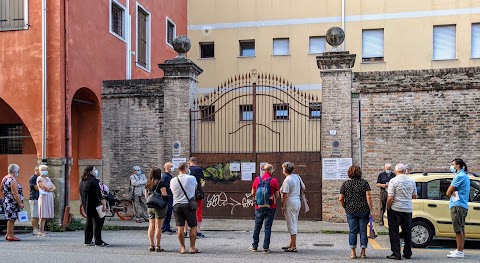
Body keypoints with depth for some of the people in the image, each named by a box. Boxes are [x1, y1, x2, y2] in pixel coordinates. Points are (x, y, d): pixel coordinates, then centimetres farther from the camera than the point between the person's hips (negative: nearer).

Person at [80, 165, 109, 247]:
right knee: (97, 221, -5)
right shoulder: (93, 180, -16)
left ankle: (87, 241, 20)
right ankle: (98, 242, -6)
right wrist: (104, 204, -21)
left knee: (89, 221, 16)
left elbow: (81, 194, 18)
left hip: (86, 205, 9)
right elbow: (99, 194, -22)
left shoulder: (82, 181, 11)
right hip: (94, 205, -9)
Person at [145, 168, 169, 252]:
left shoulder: (148, 184, 9)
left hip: (150, 207, 6)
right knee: (158, 226, -2)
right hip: (159, 206, -6)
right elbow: (165, 195, -16)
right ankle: (158, 246, 0)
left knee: (151, 226, 11)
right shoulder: (160, 183, -12)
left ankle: (151, 245, 13)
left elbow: (146, 195, 15)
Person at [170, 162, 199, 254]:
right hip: (188, 204, -3)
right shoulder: (192, 178, -4)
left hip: (176, 205, 3)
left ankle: (182, 248, 9)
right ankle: (192, 247, 9)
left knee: (180, 227, 4)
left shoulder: (172, 181, 4)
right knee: (193, 226, 7)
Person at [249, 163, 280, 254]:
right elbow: (277, 196, -3)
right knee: (268, 227, 4)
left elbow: (253, 193, 8)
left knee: (257, 227, 14)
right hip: (270, 207, -2)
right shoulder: (274, 181, -8)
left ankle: (255, 246, 21)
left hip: (259, 207, 2)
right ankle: (266, 248, 4)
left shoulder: (257, 179, -1)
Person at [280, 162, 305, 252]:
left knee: (291, 224, -3)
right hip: (297, 201, 9)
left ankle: (293, 247, 0)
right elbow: (303, 188, 14)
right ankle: (291, 244, 26)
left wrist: (283, 207, -12)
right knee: (294, 223, 15)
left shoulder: (287, 180, -17)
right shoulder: (297, 176, 6)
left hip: (290, 203, -9)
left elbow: (285, 195, -18)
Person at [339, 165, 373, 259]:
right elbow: (369, 197, -9)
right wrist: (370, 210, -6)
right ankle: (363, 253, 12)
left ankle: (353, 253, 9)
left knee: (353, 231, 7)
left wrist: (345, 207, 15)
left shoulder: (345, 184, 2)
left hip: (350, 211, 1)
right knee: (363, 231, 7)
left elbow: (340, 199, 1)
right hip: (364, 211, -1)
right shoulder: (364, 183, -1)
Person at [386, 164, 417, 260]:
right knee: (407, 231, 15)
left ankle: (396, 254, 0)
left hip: (395, 209, -5)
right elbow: (414, 197, 13)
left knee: (394, 232, 2)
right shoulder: (411, 181, 6)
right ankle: (407, 253, 21)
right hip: (408, 209, 5)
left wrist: (388, 208, -3)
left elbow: (390, 198, -15)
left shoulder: (393, 181, -11)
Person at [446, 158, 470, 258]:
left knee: (458, 230, -9)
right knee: (461, 229, 14)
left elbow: (448, 192, -13)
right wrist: (453, 192, -3)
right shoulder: (465, 176, 20)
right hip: (463, 205, 10)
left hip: (457, 206, -10)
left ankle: (459, 252, -8)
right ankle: (460, 250, 20)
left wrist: (451, 192, 6)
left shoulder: (459, 176, -13)